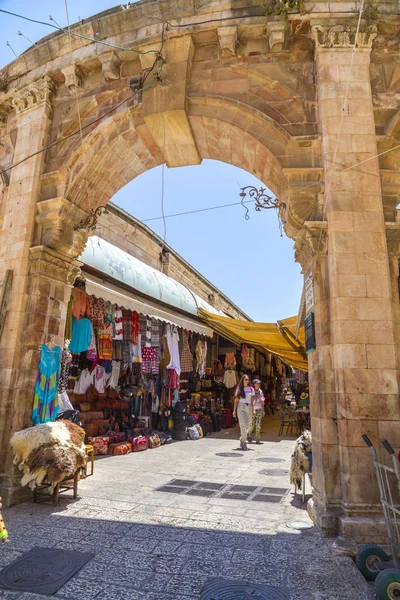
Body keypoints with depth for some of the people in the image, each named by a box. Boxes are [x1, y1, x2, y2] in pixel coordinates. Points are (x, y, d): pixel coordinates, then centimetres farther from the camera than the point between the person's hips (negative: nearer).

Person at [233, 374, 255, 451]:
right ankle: (244, 443, -3)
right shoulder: (239, 389, 5)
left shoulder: (251, 389, 8)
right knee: (243, 425, -9)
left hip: (248, 407, 2)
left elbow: (252, 400, 8)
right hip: (241, 407, -2)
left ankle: (242, 439, 26)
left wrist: (253, 410, -2)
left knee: (248, 426, 4)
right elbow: (236, 400, 6)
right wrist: (234, 410, 2)